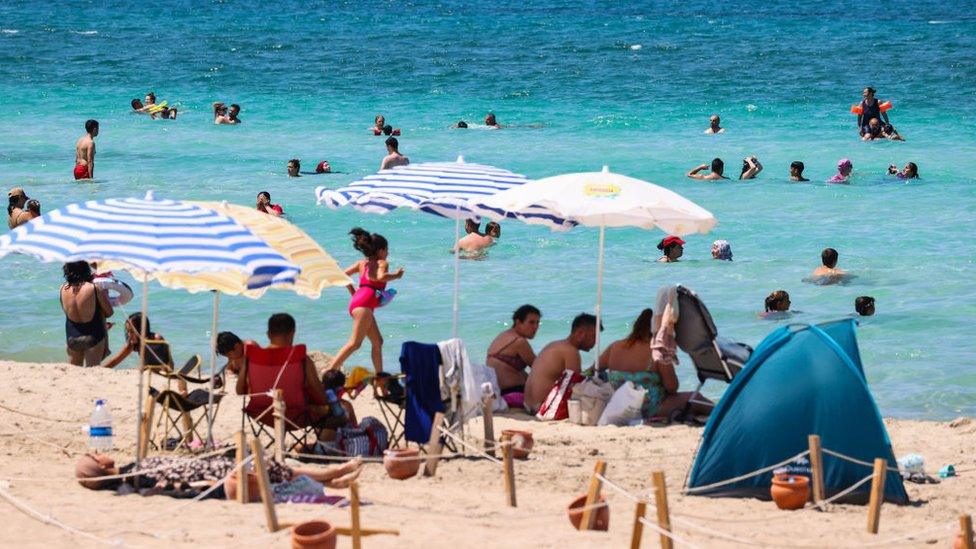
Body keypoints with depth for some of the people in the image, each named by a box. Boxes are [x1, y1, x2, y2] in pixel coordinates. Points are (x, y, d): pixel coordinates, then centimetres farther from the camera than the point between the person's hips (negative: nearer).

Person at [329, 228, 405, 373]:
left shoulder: (362, 263, 19)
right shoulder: (382, 263, -1)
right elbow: (381, 277, -22)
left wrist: (353, 292, 22)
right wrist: (395, 275, -5)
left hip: (357, 300, 9)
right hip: (364, 304, -9)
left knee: (378, 342, 16)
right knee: (355, 343, -14)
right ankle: (330, 370, -22)